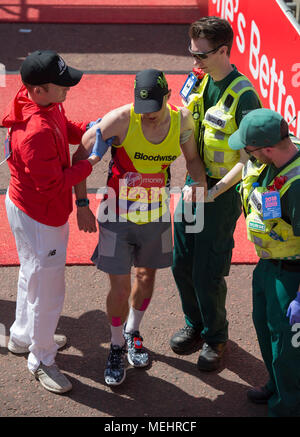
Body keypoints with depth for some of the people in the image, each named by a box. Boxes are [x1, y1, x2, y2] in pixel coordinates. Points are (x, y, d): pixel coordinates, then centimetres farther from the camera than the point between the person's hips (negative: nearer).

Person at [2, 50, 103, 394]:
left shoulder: (48, 105, -7)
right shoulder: (36, 132, -36)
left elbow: (67, 130, 11)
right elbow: (53, 184, -29)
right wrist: (90, 164, -18)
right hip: (39, 219, -10)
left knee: (32, 276, 29)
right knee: (47, 290, 7)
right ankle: (41, 360, 29)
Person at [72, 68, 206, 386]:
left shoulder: (182, 119, -11)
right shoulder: (122, 119, -22)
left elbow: (192, 158, 8)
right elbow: (81, 157, -12)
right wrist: (82, 205, -12)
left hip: (155, 215, 4)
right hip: (118, 216, -3)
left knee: (146, 278, 19)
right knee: (120, 289, 0)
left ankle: (132, 333, 45)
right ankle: (117, 347, 25)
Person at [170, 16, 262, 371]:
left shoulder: (243, 96, -21)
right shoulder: (200, 81, 2)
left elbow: (249, 158, -21)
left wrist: (213, 192, -23)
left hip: (223, 194, -7)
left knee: (208, 274, 1)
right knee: (182, 263, 14)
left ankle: (215, 337, 24)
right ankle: (195, 324, 37)